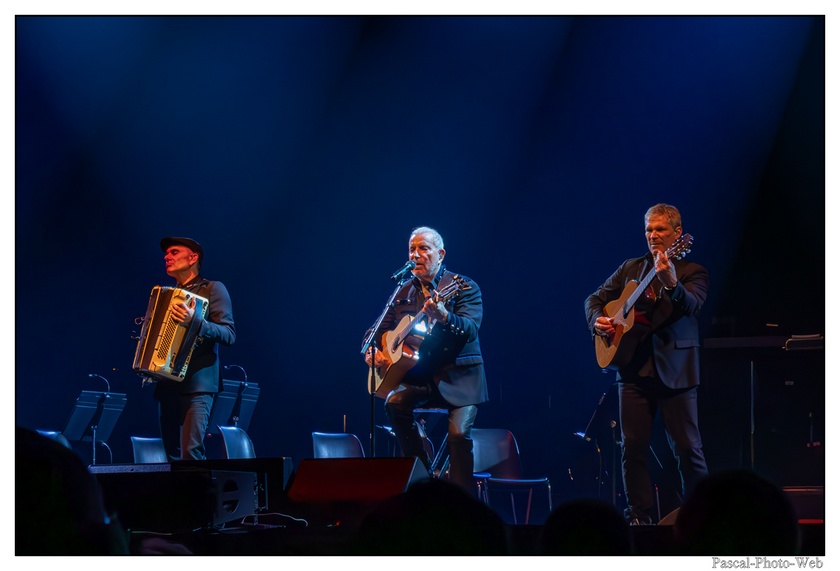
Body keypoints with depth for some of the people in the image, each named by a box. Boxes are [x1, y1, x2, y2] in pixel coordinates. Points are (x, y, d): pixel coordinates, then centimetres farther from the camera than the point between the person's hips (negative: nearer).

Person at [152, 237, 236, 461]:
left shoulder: (213, 289, 3)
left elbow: (229, 334, -8)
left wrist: (195, 322, -23)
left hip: (197, 383, -7)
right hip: (167, 384, 7)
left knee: (191, 452, -20)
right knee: (172, 454, 4)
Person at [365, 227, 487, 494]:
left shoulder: (463, 287, -2)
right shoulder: (403, 293, 13)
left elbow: (471, 329, -17)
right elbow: (380, 330, 19)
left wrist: (444, 316, -37)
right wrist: (372, 351, -3)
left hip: (458, 379, -4)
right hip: (420, 378, 4)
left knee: (458, 432, -25)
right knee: (395, 402, -25)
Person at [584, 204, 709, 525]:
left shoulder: (692, 272, 1)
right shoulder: (631, 269, 14)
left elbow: (690, 306, -19)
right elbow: (595, 299, 19)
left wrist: (671, 282, -38)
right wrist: (597, 321, -4)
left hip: (674, 370, -4)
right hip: (634, 368, 4)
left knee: (687, 447, -4)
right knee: (633, 446, 2)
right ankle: (639, 516, 9)